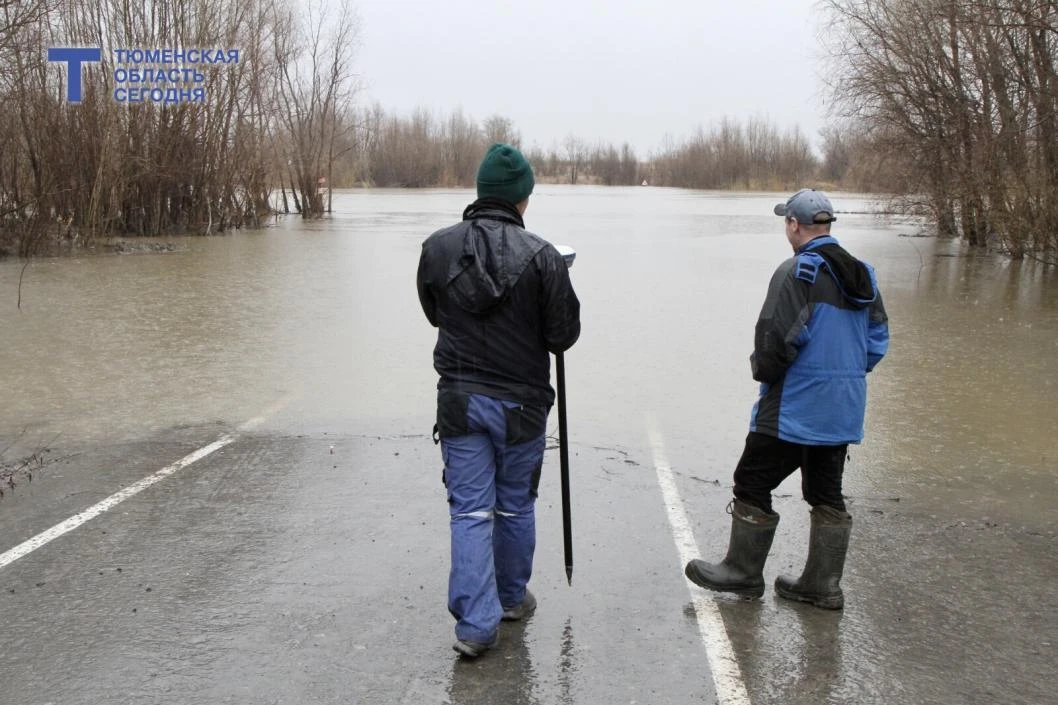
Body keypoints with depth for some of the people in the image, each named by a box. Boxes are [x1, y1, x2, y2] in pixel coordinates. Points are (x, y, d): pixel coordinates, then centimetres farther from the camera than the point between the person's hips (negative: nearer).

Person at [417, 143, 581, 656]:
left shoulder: (437, 247, -5)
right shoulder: (540, 255, -15)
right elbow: (564, 334, -9)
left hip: (459, 400, 2)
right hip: (519, 401, -1)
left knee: (470, 509, 7)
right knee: (516, 505, 17)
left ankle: (476, 623, 3)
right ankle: (512, 597, 35)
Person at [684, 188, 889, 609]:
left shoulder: (797, 272, -15)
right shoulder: (863, 275, 10)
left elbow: (776, 337, -21)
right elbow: (877, 342, 12)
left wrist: (762, 371, -3)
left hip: (794, 407, -8)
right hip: (844, 408, 8)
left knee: (752, 482, 5)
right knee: (827, 493, 14)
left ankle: (743, 572, 16)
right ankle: (822, 585, 22)